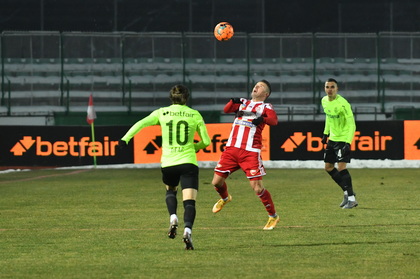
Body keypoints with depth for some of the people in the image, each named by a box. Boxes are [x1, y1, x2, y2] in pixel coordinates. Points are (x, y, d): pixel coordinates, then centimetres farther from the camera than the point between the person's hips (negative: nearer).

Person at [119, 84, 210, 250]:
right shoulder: (195, 115, 6)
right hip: (188, 162, -2)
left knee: (170, 190, 29)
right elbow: (206, 141, 9)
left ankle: (173, 218, 4)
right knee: (189, 201, -5)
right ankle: (188, 230, -29)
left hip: (168, 162, 2)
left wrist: (125, 138, -7)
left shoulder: (162, 113, 6)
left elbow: (141, 123, -6)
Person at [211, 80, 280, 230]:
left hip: (250, 152, -4)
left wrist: (262, 119, -32)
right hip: (231, 149, 4)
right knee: (217, 182, 4)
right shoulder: (242, 103, 19)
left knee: (257, 188, -11)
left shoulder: (265, 106, 6)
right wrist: (233, 102, -16)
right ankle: (225, 198, 38)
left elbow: (274, 120, -13)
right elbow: (226, 110, 4)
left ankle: (273, 216, 7)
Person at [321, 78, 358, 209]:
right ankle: (347, 192, 26)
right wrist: (326, 133, 20)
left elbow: (352, 124, -22)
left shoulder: (342, 103, -22)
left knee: (341, 167, -17)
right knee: (328, 167, 13)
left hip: (343, 138, -9)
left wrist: (348, 143, -30)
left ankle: (351, 199, -11)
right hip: (332, 138, 9)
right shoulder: (324, 101, 2)